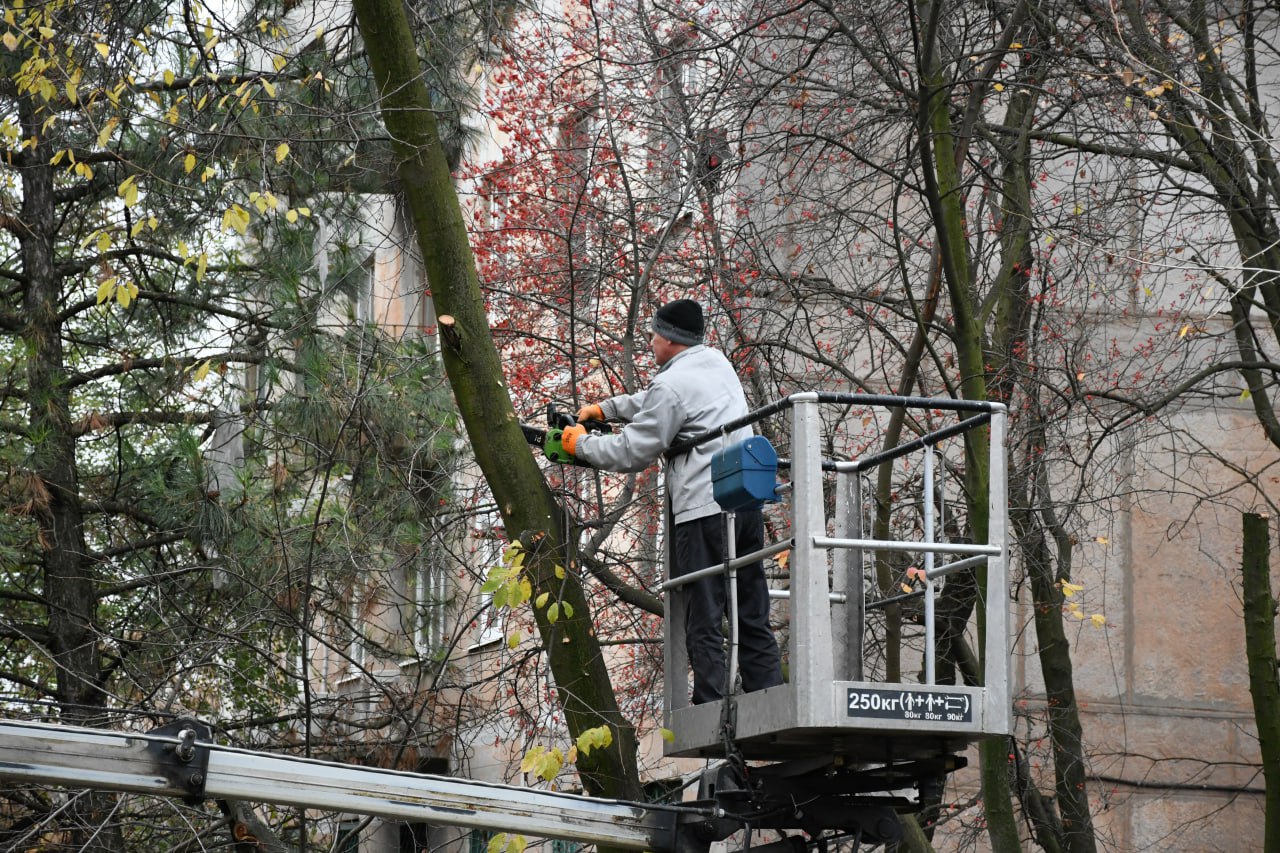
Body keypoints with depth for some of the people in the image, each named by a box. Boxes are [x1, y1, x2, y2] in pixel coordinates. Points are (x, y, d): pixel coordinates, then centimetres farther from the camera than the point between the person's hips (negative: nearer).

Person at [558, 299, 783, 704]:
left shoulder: (672, 385, -10)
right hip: (749, 503, 8)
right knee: (753, 621, 9)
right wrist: (604, 408, 29)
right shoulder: (716, 361, 16)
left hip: (705, 512, -8)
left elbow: (632, 453, -5)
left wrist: (581, 443, 9)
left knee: (704, 624, -6)